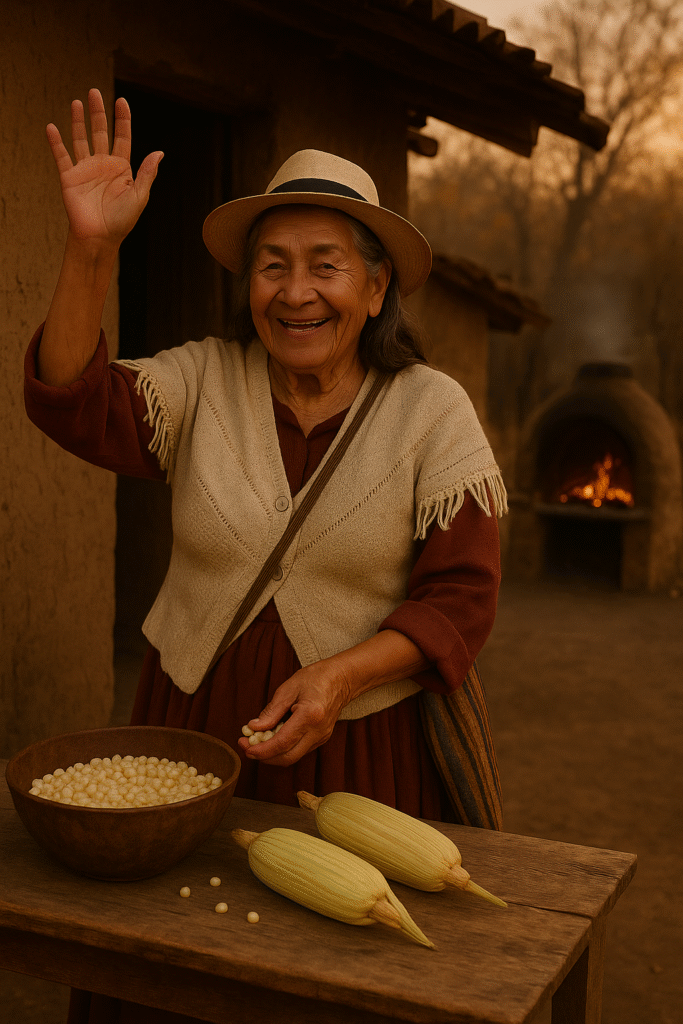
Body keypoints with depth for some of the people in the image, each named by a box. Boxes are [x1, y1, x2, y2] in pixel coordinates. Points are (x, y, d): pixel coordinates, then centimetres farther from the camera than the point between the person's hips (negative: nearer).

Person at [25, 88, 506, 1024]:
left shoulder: (432, 410, -5)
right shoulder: (205, 381, 0)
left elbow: (460, 598, -7)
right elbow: (77, 407, -16)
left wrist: (339, 675, -22)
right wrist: (91, 251, -28)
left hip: (360, 743, -1)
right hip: (191, 723, 2)